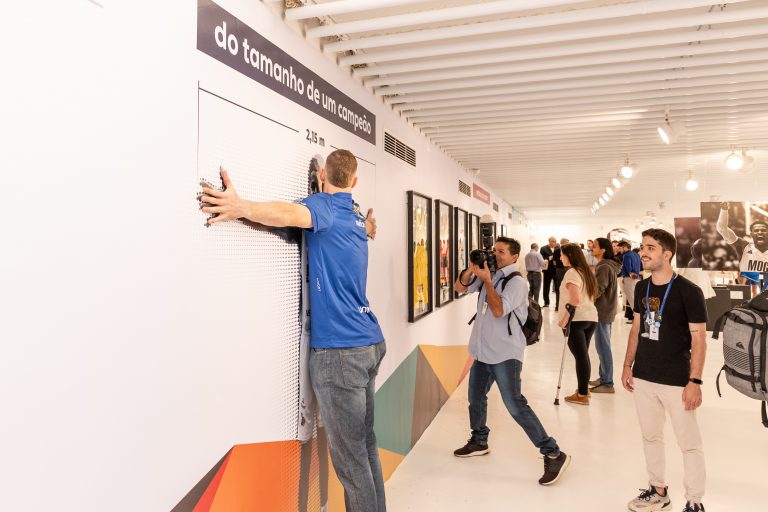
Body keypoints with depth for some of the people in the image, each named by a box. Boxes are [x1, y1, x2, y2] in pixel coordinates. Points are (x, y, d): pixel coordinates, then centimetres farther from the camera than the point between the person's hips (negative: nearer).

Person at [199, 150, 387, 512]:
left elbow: (292, 214, -32)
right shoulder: (358, 217, 16)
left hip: (339, 351, -9)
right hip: (370, 345, 9)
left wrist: (240, 206, -44)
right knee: (365, 445, 18)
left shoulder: (324, 206, -8)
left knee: (350, 457, 0)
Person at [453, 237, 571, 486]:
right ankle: (479, 442, 41)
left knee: (515, 406, -12)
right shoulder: (489, 276, 10)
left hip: (505, 354, -8)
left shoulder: (516, 282, -13)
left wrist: (486, 280, -20)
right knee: (475, 398, 20)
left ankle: (553, 454, -3)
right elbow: (460, 287, 9)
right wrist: (471, 269, -7)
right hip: (483, 351, 8)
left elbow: (499, 310, -24)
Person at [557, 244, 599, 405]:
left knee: (580, 356, -4)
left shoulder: (571, 272, -10)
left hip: (576, 319, -8)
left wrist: (564, 318, -16)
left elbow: (575, 299, -20)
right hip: (591, 317, 8)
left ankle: (582, 395, 2)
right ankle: (584, 389, 24)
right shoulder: (586, 271, 15)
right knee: (583, 355, 16)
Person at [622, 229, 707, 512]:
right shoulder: (641, 288, 4)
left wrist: (695, 381, -16)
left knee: (689, 443, 7)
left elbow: (698, 338, -12)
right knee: (650, 437, 17)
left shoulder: (688, 291, -13)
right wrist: (628, 365, 12)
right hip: (643, 377, 6)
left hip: (676, 381, -6)